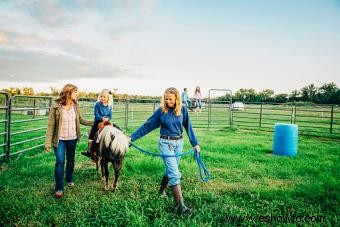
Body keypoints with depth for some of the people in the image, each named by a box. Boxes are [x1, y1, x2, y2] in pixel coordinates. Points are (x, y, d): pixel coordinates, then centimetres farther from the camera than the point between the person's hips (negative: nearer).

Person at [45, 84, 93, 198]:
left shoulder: (75, 106, -1)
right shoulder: (56, 106, -13)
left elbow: (80, 120, 12)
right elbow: (51, 124, -11)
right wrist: (48, 142, -12)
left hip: (72, 138, 4)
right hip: (60, 139, -4)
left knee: (70, 160, 16)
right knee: (60, 162, -7)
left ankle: (69, 179, 40)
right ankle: (59, 188, 4)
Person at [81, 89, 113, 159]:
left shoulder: (109, 106, 2)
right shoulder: (97, 104, -7)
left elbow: (110, 115, 1)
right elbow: (96, 115, -11)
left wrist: (107, 118, -20)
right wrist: (102, 118, -27)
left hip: (106, 122, 3)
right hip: (98, 122, -2)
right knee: (92, 135, -7)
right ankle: (90, 151, 2)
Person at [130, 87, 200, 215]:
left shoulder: (182, 110, -2)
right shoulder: (161, 111, -8)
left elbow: (188, 127, 6)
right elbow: (147, 126, -3)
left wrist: (195, 143, 7)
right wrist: (132, 137, -4)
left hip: (179, 142, 4)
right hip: (166, 143, -4)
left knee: (170, 170, 18)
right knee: (174, 173, -9)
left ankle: (162, 189, 45)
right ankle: (180, 205, -8)